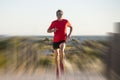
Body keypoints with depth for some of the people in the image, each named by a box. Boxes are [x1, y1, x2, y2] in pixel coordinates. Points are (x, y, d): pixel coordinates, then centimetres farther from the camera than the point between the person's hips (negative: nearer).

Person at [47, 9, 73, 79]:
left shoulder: (66, 21, -1)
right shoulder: (54, 22, -1)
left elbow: (71, 27, 17)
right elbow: (48, 31, 5)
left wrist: (70, 34, 1)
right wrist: (53, 30, -17)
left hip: (63, 40, -2)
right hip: (55, 40, 2)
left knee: (62, 50, -33)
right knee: (56, 55, 11)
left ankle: (62, 63, -10)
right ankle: (58, 69, 29)